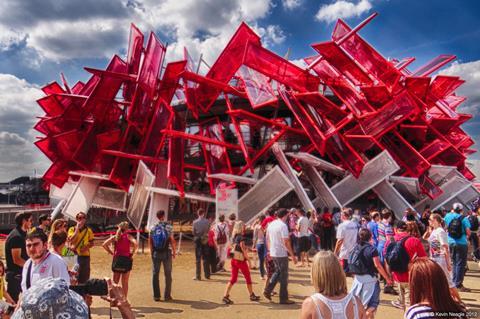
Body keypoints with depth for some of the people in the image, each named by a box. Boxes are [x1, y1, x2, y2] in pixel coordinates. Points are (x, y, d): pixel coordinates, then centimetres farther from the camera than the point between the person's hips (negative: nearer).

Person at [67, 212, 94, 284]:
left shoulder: (88, 230, 6)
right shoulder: (72, 229, 3)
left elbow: (92, 243, 9)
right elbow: (71, 240, -13)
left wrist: (87, 247, -12)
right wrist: (77, 228, -13)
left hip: (85, 255, 1)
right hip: (74, 255, -1)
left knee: (84, 275, 5)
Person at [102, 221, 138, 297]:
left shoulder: (115, 237, 5)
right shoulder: (128, 236, -4)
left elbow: (104, 244, -4)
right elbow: (135, 244, -21)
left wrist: (111, 252, 4)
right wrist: (132, 253, -7)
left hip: (116, 259, 2)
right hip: (126, 259, -2)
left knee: (115, 282, 16)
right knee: (125, 283, 8)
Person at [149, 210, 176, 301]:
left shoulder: (153, 228, 2)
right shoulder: (168, 227, -8)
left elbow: (150, 241, 2)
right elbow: (172, 240, -10)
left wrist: (152, 252, 13)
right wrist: (174, 252, 0)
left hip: (156, 253, 3)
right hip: (166, 253, -2)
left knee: (155, 274, 10)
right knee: (168, 274, 8)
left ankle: (156, 295, 13)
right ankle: (167, 295, 11)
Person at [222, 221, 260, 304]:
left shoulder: (234, 237, 7)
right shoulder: (241, 237, -16)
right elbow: (243, 250, -18)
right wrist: (249, 260, -12)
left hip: (234, 259, 7)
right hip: (241, 260, -7)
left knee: (233, 279, 10)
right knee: (248, 278, 11)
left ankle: (225, 296, 1)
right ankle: (252, 295, 25)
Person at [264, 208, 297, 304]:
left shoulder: (271, 224, 7)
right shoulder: (283, 225, -17)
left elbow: (267, 239, 14)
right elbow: (286, 242, -22)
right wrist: (293, 255, -16)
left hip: (273, 253, 7)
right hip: (282, 254, -7)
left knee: (277, 272, 23)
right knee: (284, 275, 4)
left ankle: (267, 291, 19)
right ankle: (284, 299, 12)